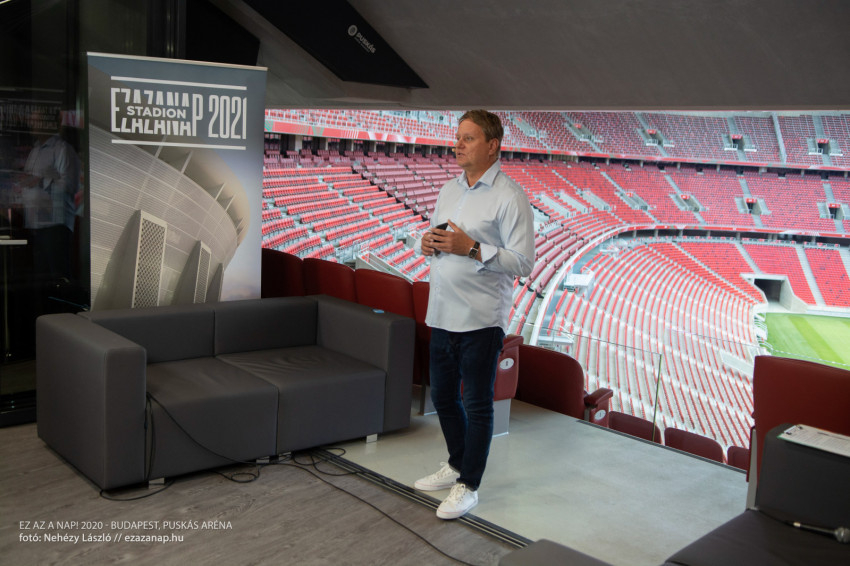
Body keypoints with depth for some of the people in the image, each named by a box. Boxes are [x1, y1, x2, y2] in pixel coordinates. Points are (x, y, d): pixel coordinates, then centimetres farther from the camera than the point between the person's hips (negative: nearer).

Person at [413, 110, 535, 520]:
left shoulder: (509, 197, -11)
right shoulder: (449, 190, 13)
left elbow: (523, 261, -17)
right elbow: (434, 236, 22)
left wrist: (471, 248, -24)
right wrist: (426, 242, -2)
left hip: (480, 320, -8)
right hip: (442, 315, 8)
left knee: (477, 405, 3)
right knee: (443, 397, 18)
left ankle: (468, 486, 16)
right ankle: (456, 465, 38)